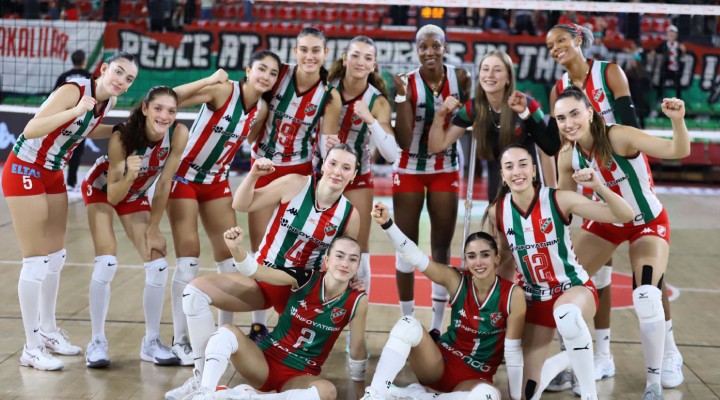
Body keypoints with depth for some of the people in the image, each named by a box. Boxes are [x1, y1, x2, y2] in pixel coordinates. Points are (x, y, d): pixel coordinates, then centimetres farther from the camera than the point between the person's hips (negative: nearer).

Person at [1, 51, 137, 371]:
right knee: (36, 260, -7)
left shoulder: (107, 101, -1)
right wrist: (75, 111, -44)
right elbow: (30, 130, -34)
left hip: (53, 174, 8)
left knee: (56, 257, 14)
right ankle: (31, 348, 1)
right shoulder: (73, 90, -25)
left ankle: (48, 331, 30)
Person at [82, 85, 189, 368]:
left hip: (135, 196, 4)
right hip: (102, 189, -4)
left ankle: (152, 341, 10)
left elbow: (164, 185, -16)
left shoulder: (179, 134, -27)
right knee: (107, 264, -18)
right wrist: (128, 176, -49)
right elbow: (113, 196, -30)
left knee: (158, 266, -5)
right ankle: (97, 342, -3)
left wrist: (153, 230, -11)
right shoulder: (122, 137, -35)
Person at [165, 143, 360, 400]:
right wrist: (253, 175, -21)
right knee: (196, 291, -23)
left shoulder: (350, 215, -4)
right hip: (262, 279, -1)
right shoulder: (295, 185, -9)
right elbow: (242, 205, -5)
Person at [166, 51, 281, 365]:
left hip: (217, 183, 6)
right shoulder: (223, 91, -19)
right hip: (184, 178, -6)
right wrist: (209, 80, -36)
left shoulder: (261, 110, -2)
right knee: (189, 256, -10)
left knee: (231, 258, 4)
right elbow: (169, 100, -27)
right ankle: (180, 340, -2)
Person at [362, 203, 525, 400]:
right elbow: (414, 256, -21)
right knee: (408, 324, -26)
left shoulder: (513, 294, -14)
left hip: (476, 378, -1)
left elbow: (513, 351, -10)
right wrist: (387, 223, -36)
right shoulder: (457, 281, -9)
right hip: (441, 364, 2)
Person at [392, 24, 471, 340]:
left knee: (442, 248, 6)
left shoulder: (460, 78, -9)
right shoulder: (407, 83, -17)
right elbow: (404, 141, -22)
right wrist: (401, 97, -30)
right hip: (409, 169, -2)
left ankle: (437, 325, 16)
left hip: (446, 169, 2)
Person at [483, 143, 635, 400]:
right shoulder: (497, 213, -8)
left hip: (575, 288, -4)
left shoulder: (559, 199, -18)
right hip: (534, 299, 4)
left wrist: (598, 186, -34)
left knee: (566, 313, -44)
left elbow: (625, 216, -21)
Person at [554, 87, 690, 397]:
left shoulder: (618, 137, -30)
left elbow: (679, 151, -38)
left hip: (648, 222, -5)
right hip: (607, 222, 5)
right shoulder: (567, 158, -14)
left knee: (647, 299, -22)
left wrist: (677, 120, -56)